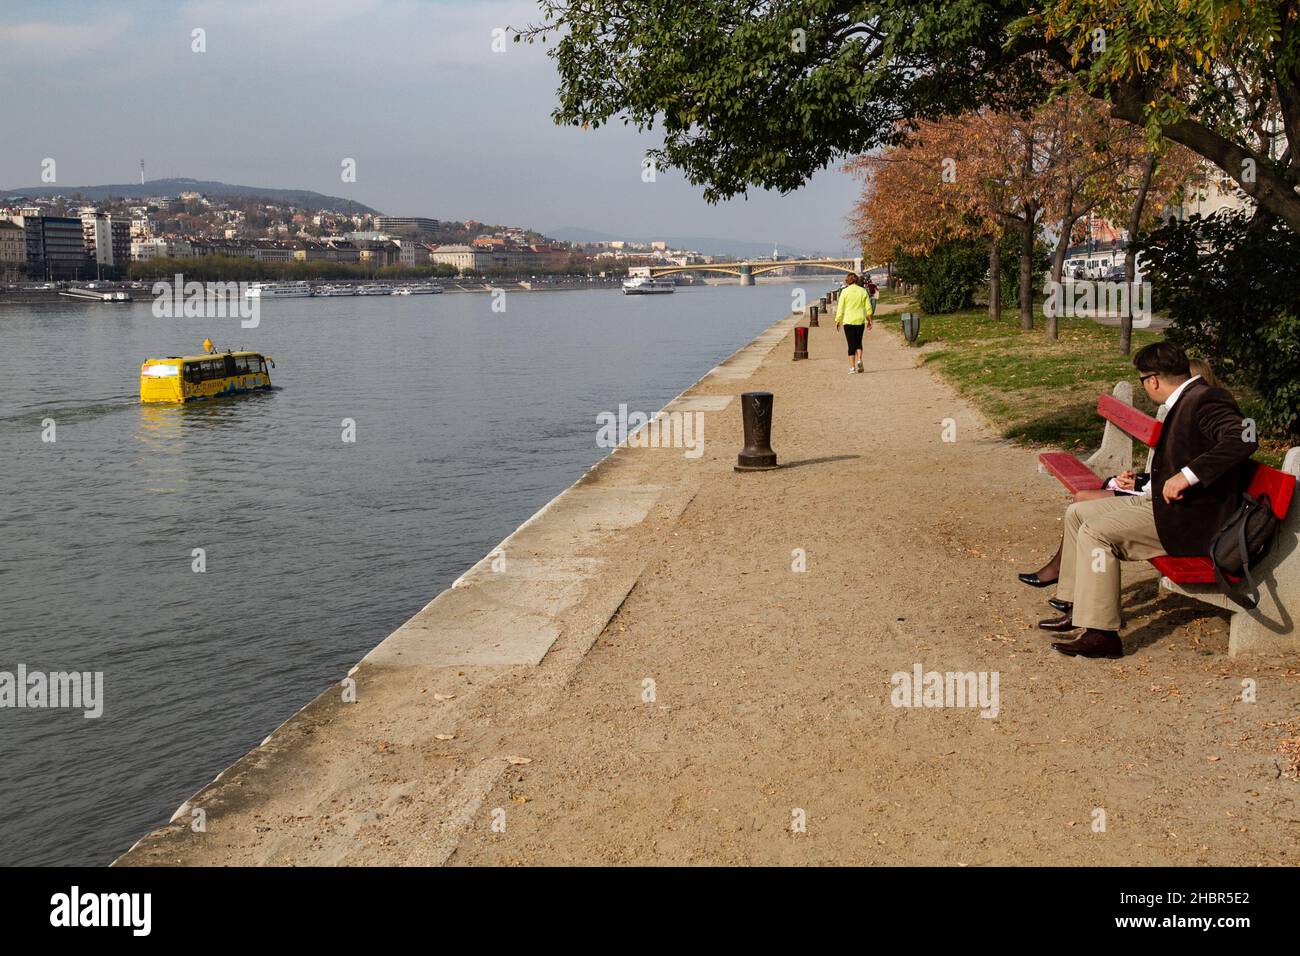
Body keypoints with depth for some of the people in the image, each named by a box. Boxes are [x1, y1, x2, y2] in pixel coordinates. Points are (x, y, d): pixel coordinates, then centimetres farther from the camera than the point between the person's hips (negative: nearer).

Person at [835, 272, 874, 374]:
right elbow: (868, 308, 5)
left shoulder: (845, 291, -5)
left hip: (848, 321, -2)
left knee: (851, 344, 3)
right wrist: (869, 320, 15)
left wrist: (837, 321, 3)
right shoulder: (863, 291, 3)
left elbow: (840, 308, -5)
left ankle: (852, 367, -2)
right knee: (859, 342, 18)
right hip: (860, 320, 2)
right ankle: (859, 360, -4)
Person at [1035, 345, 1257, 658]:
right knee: (1077, 513, 11)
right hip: (1167, 503, 11)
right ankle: (1076, 607, 17)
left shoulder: (1206, 400, -19)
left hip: (1193, 520, -11)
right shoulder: (1185, 400, 12)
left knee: (1095, 532, -22)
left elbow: (1243, 439, -35)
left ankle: (1101, 635, -18)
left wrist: (1187, 475, -35)